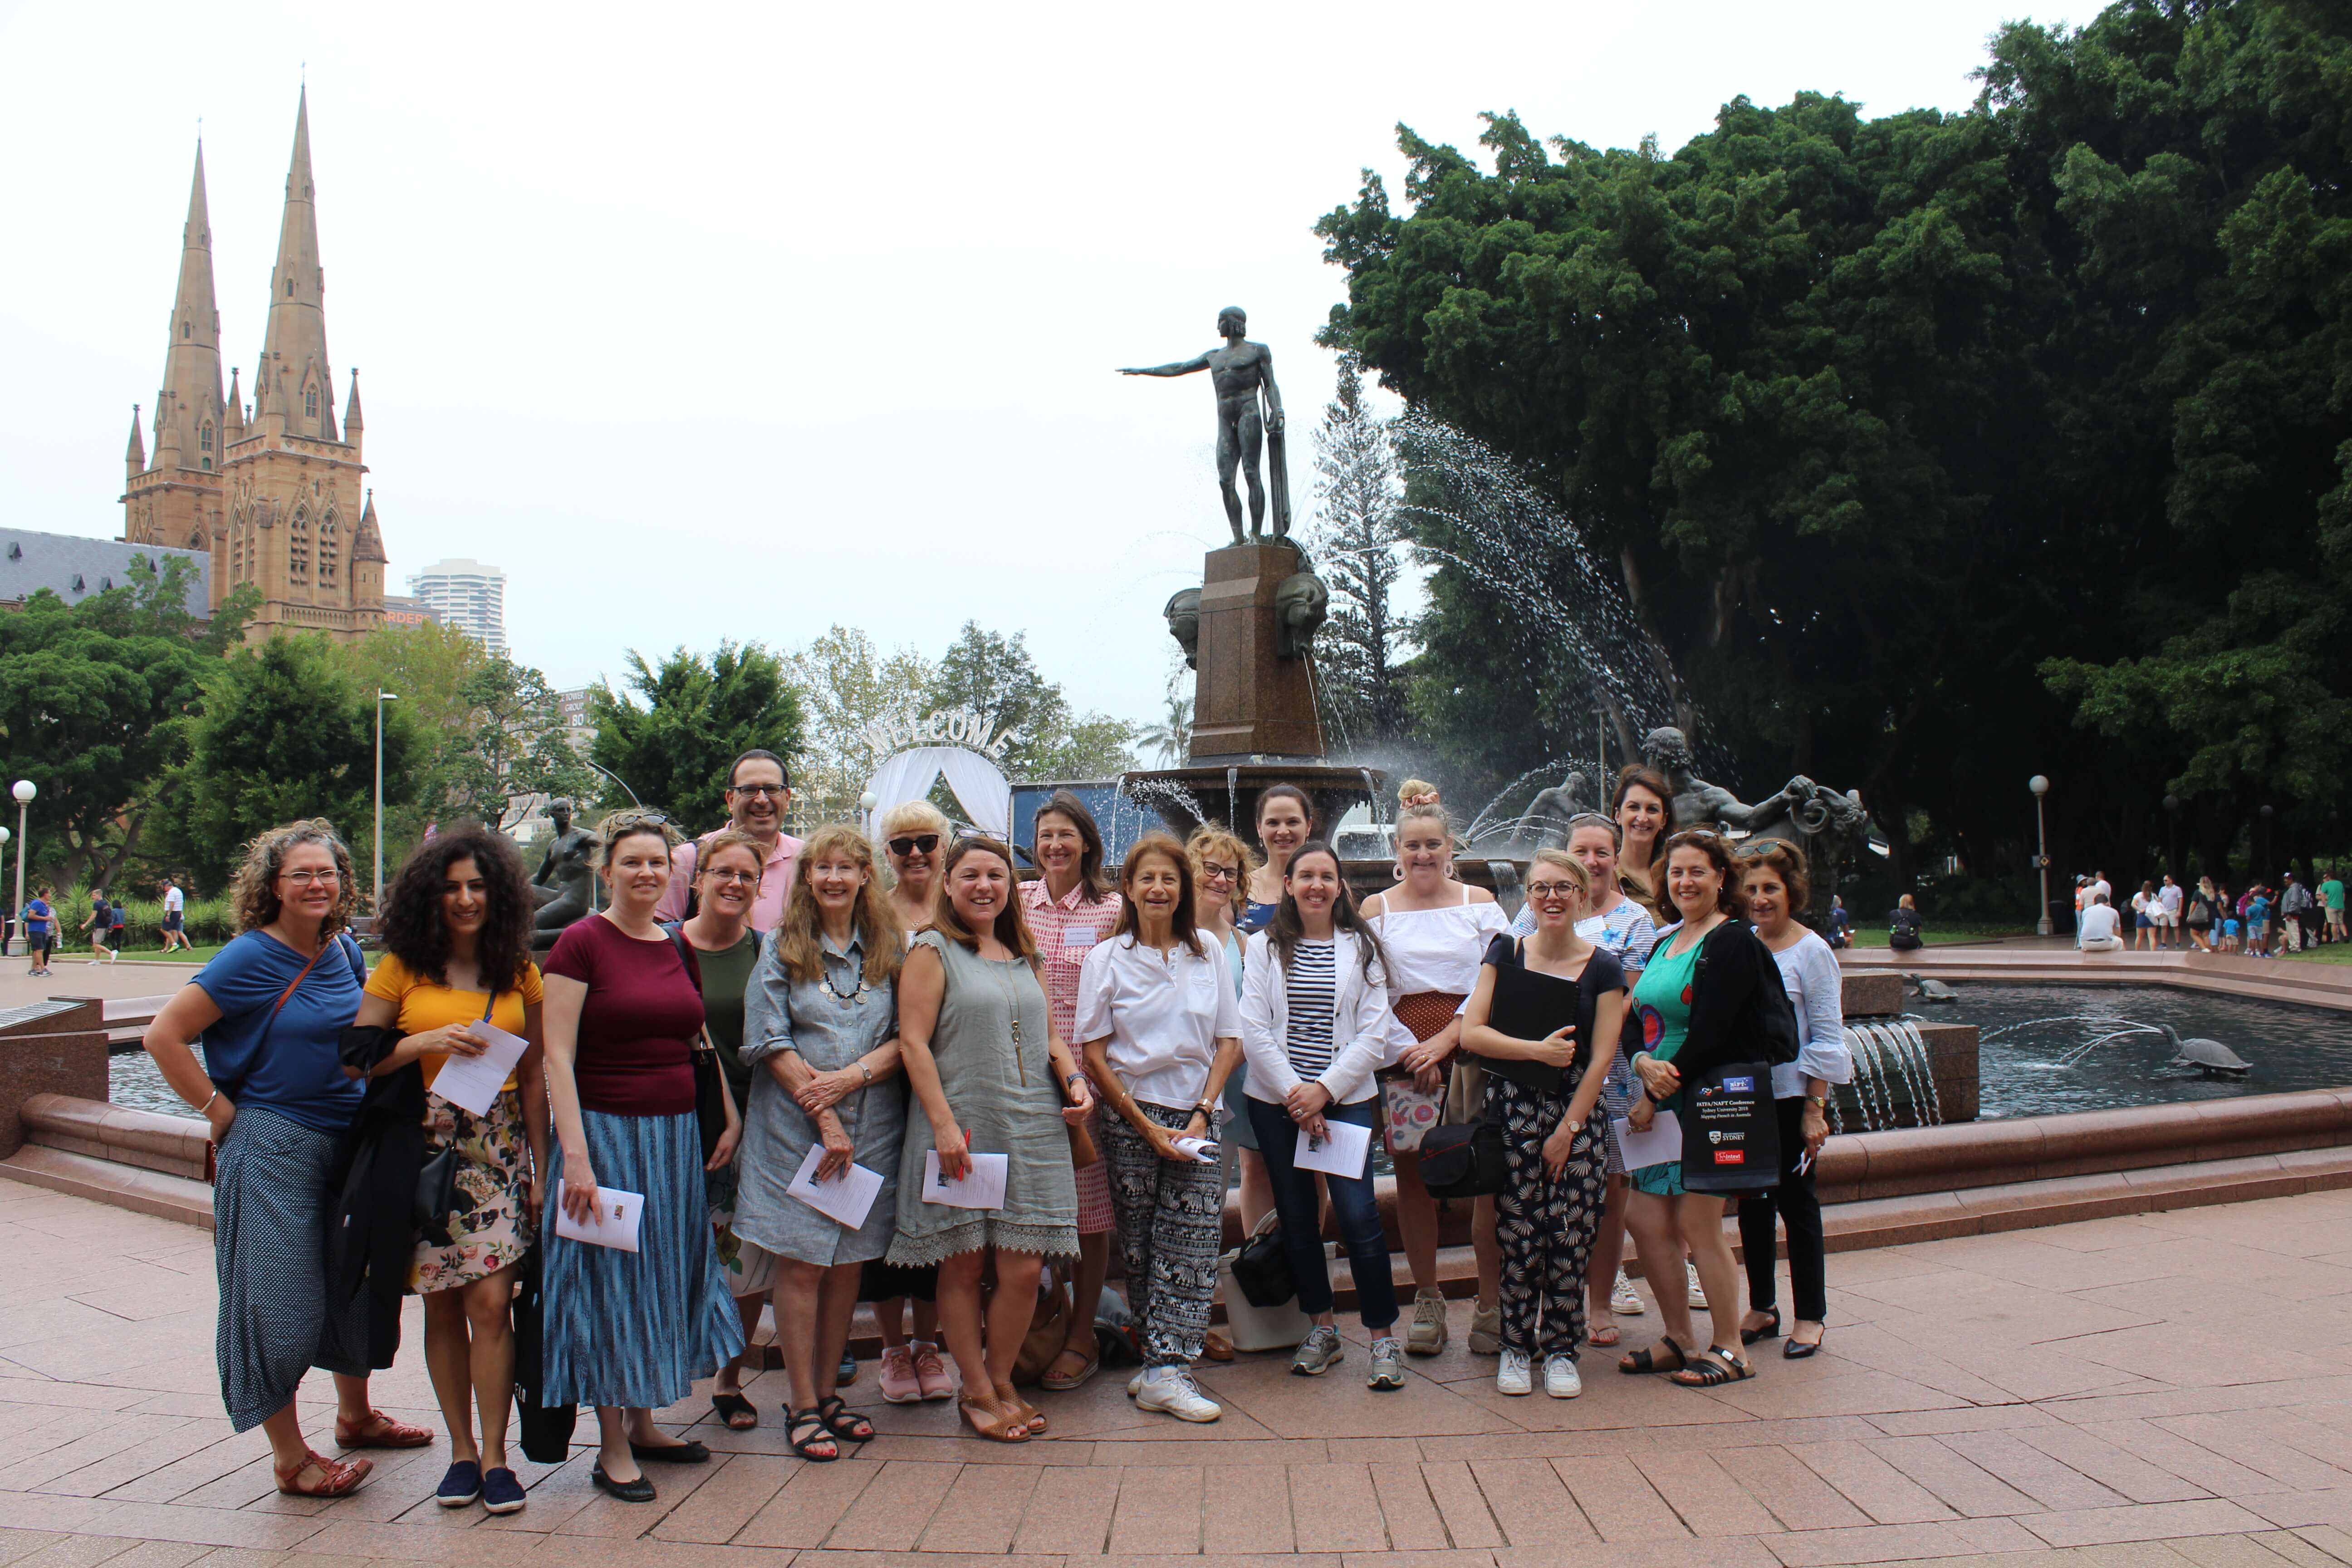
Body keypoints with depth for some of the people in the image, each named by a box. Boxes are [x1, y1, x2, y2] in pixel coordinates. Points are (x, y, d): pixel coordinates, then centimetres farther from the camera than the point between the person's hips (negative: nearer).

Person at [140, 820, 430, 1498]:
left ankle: (355, 1415, 36)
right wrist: (219, 1109, -13)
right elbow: (163, 1036, -14)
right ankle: (291, 1458, 9)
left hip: (350, 1138, 7)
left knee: (357, 1282, 17)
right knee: (281, 1302, -2)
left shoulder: (346, 952, 6)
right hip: (273, 1147, -7)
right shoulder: (251, 958, -13)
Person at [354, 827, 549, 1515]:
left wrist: (540, 1165, 6)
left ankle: (494, 1454, 3)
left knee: (491, 1302, -6)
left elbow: (533, 1076, 9)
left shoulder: (518, 972, 7)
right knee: (442, 1306, 6)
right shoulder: (403, 968, 2)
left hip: (498, 1149, 0)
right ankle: (461, 1450, 18)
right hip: (426, 1148, 0)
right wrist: (429, 1041, -16)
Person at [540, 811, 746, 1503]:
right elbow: (558, 1057, -14)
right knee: (608, 1282, 2)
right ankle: (612, 1447, 13)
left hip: (677, 1134, 6)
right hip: (606, 1130, -6)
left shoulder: (679, 947, 8)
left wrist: (731, 1116, 10)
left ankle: (643, 1423, 28)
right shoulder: (581, 943, -10)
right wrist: (574, 1154, -20)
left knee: (666, 1278, 13)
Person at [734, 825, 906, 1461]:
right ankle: (803, 1406, 7)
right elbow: (770, 1043, -5)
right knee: (801, 1264, -2)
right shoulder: (782, 949, 1)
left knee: (848, 1263, 8)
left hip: (871, 1127, 3)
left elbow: (907, 1036, 4)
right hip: (795, 1126, -2)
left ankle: (830, 1392, 20)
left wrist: (854, 1075, -14)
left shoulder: (890, 949, 8)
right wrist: (823, 1118, -11)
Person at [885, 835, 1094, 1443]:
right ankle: (977, 1393, 18)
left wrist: (1075, 1082, 4)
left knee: (1025, 1268, 1)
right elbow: (913, 1043, -8)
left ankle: (1001, 1381, 20)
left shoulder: (1023, 956, 18)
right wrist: (944, 1123, -16)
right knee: (964, 1267, 3)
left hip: (1033, 1130, 5)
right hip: (963, 1131, -5)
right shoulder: (932, 951, 0)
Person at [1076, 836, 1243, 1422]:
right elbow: (1094, 1053, -1)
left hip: (1196, 1118, 1)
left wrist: (1202, 1113, -6)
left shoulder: (1208, 955, 8)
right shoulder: (1108, 958, 2)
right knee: (1140, 1247, 2)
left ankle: (1166, 1368, -5)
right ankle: (1165, 1360, 13)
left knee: (1193, 1244, -7)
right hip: (1130, 1117, -1)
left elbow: (1229, 1041, 7)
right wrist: (1146, 1127, -7)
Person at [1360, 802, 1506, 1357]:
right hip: (1402, 1054, 1)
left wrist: (1445, 1041, -9)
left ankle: (1491, 1303, 4)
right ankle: (1427, 1299, 15)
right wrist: (1409, 1051, -7)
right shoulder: (1377, 909, 9)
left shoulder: (1479, 903, 8)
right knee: (1412, 1176, 3)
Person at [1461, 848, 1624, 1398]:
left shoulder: (1602, 968, 2)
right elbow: (1471, 1031, -4)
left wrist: (1567, 1130, -7)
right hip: (1513, 1107, 0)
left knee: (1570, 1236, -1)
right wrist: (1539, 1049, -15)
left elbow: (1601, 1058, -2)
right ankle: (1515, 1347, 13)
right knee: (1519, 1234, -1)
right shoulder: (1506, 954, 3)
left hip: (1579, 1110, 0)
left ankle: (1561, 1349, 14)